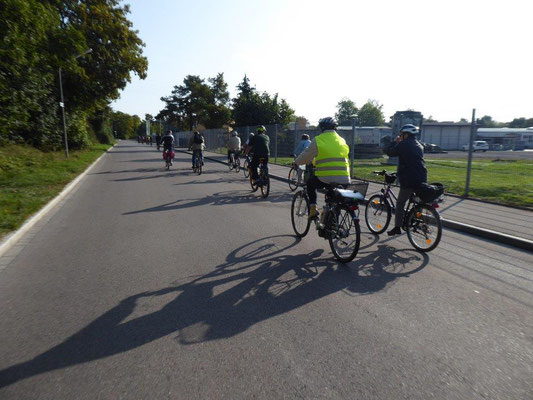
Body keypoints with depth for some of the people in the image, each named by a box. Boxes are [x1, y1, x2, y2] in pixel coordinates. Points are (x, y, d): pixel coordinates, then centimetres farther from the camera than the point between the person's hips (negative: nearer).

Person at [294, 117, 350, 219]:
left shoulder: (317, 140, 1)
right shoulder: (342, 140, 16)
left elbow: (306, 156, 4)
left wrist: (296, 162, 25)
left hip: (324, 179, -3)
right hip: (343, 181, 4)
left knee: (310, 183, 28)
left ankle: (313, 209, 16)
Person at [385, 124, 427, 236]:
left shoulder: (403, 144, -8)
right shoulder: (419, 145, 15)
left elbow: (390, 153, -2)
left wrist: (395, 142, 13)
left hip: (408, 179, -7)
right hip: (422, 179, 7)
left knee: (400, 203, 1)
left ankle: (397, 227, 2)